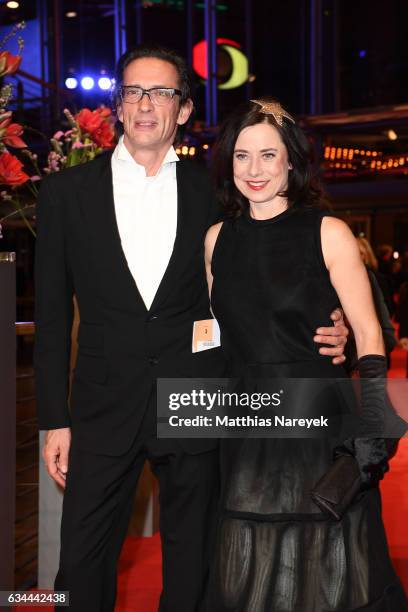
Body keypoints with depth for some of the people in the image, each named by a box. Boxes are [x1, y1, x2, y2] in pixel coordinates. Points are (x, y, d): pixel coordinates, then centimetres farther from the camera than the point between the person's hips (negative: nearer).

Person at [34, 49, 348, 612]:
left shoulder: (211, 193, 3)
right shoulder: (67, 191, 2)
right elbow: (52, 315, 3)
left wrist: (321, 335, -7)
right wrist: (55, 420, 0)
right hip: (104, 407, 0)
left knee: (192, 565, 14)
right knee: (82, 566, 6)